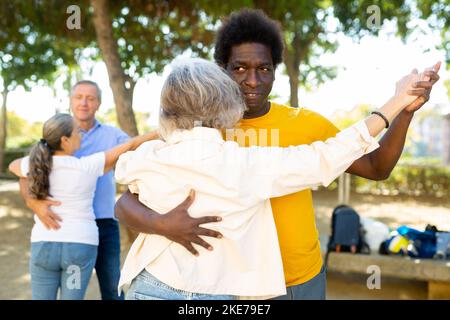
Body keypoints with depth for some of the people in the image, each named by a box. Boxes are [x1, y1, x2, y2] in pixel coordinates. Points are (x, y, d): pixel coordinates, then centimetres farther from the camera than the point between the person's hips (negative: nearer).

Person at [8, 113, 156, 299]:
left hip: (44, 244, 2)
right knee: (72, 297, 8)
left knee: (41, 297, 12)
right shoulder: (88, 166, -10)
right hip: (81, 245, -2)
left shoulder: (36, 164, -3)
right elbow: (129, 146, -4)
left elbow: (13, 165, 22)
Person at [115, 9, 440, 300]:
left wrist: (405, 111, -12)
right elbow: (126, 204, -15)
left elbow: (376, 167, 3)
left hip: (305, 278, 2)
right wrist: (161, 223, -37)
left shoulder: (306, 124, -7)